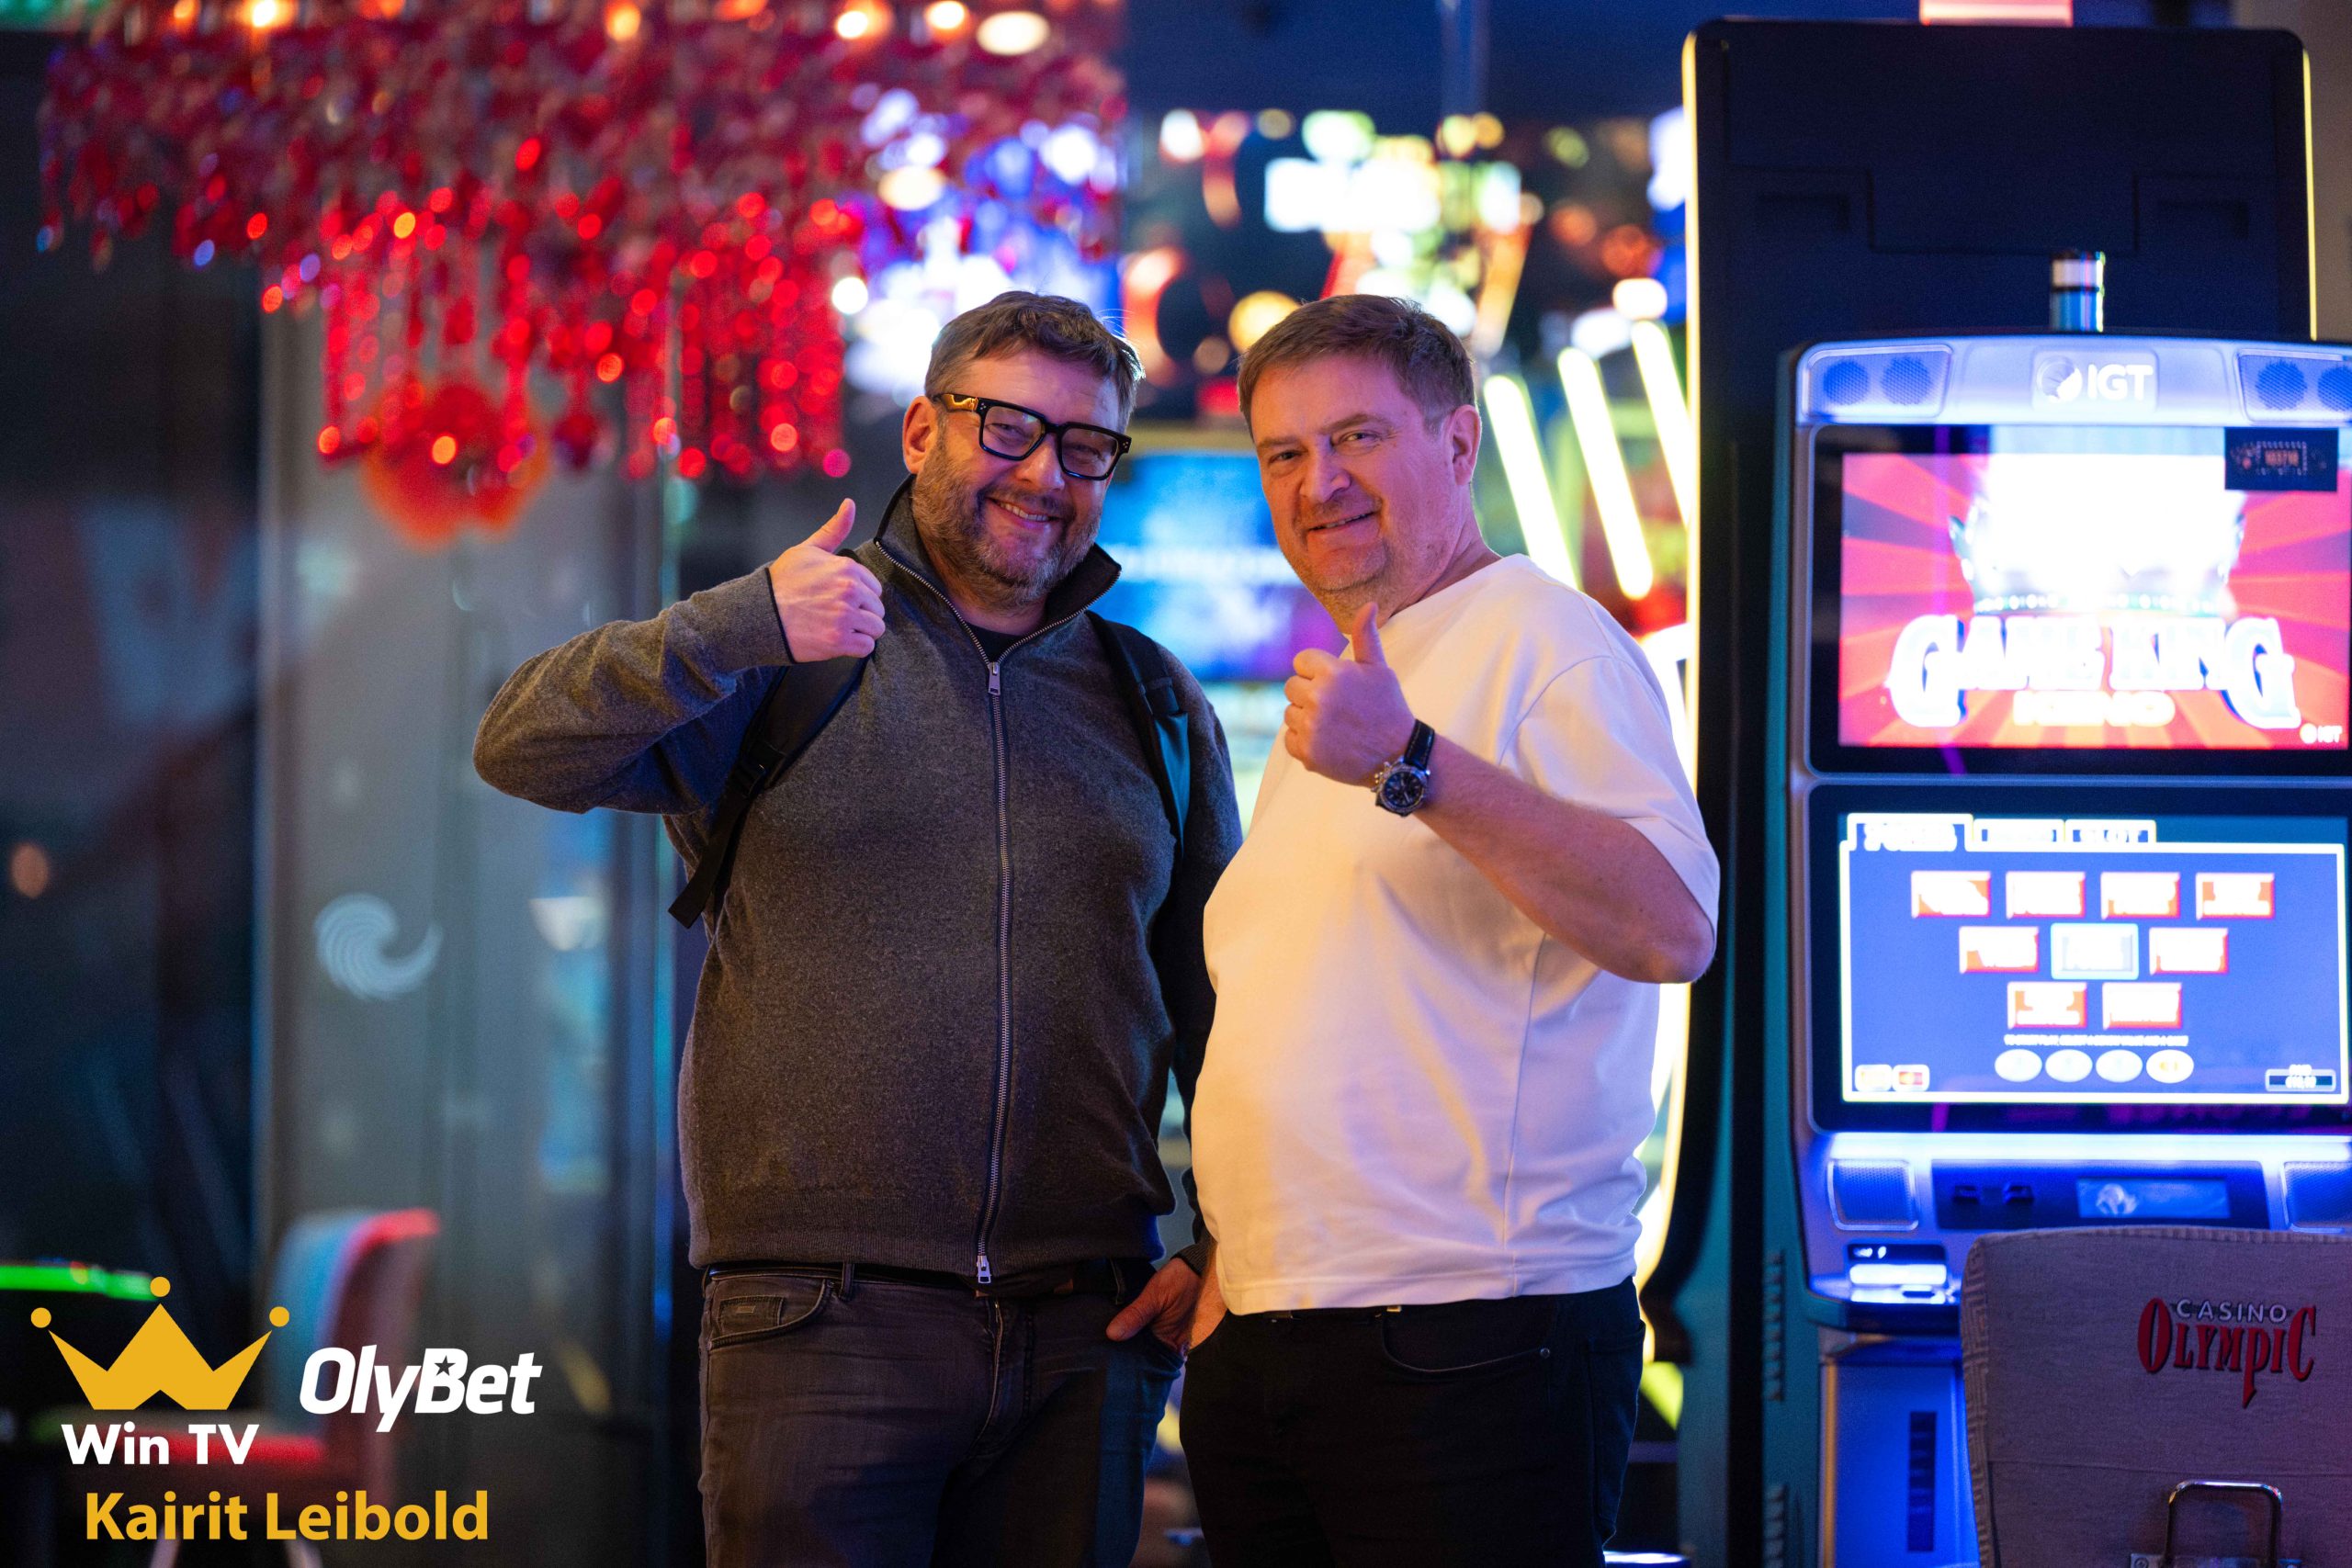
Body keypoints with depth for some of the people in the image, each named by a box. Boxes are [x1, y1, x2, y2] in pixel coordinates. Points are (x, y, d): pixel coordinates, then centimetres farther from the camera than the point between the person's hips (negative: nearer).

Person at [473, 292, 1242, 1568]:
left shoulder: (1156, 710, 15)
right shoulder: (774, 667, 4)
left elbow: (1220, 1005, 18)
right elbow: (526, 750, -9)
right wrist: (742, 626, -23)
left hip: (1083, 1334, 3)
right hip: (824, 1320, -3)